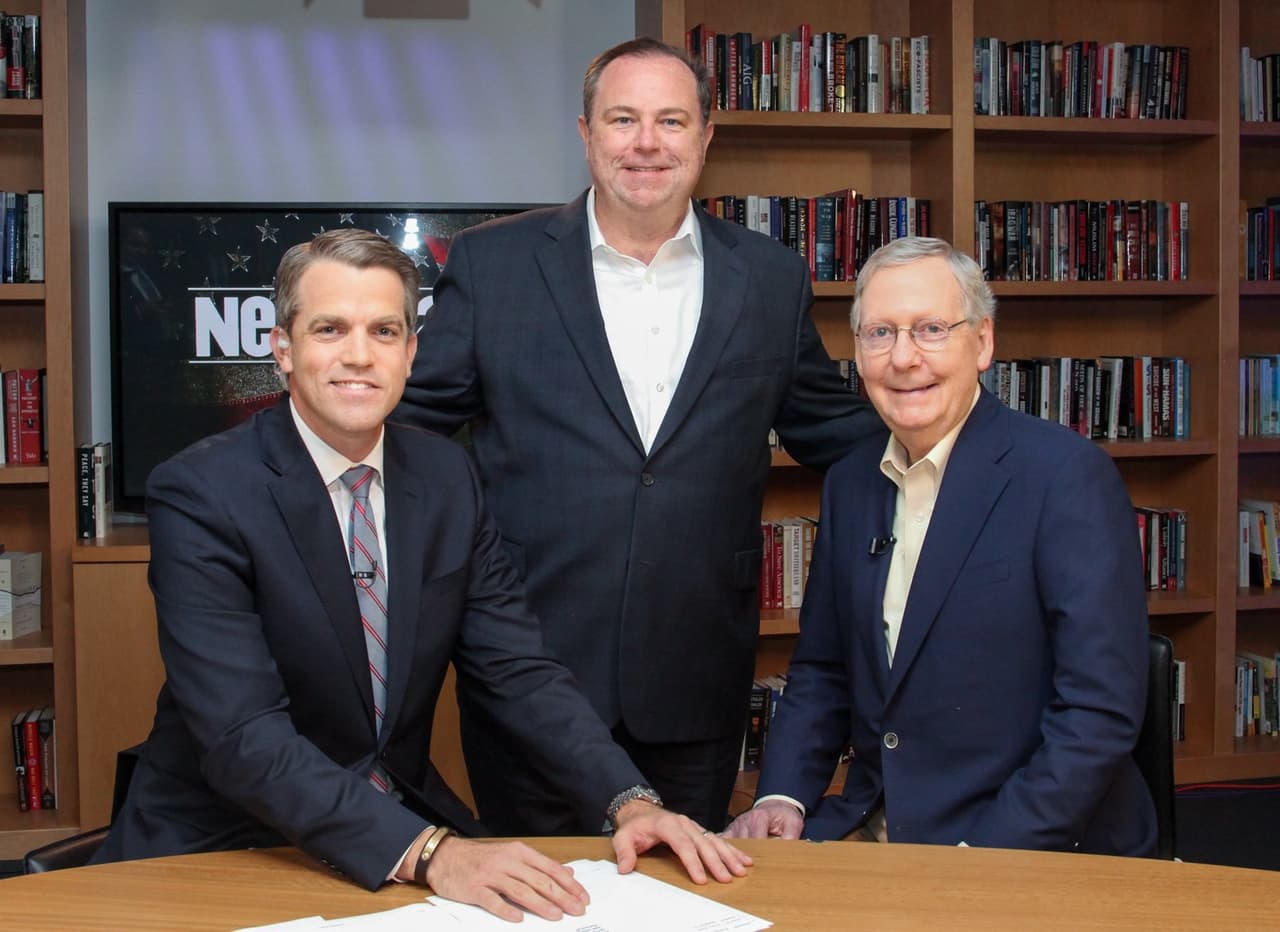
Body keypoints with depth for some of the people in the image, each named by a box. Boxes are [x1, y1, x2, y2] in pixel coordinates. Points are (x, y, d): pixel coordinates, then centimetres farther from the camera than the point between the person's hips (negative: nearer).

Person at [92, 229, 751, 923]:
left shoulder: (448, 477, 1)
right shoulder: (199, 494, -15)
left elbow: (517, 669, 0)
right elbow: (244, 738, -24)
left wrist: (629, 803, -16)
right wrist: (430, 854, -34)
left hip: (405, 821, 5)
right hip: (225, 847, -4)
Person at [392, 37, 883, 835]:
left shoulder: (771, 278, 6)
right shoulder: (491, 263, 1)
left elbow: (830, 426, 15)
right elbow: (414, 423, 6)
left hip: (695, 688, 2)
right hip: (528, 676, -1)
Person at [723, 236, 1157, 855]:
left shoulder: (1069, 475, -12)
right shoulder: (848, 483, 9)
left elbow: (1102, 711, -16)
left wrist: (982, 856, -20)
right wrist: (782, 797, -1)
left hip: (1036, 850, -6)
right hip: (871, 828, 6)